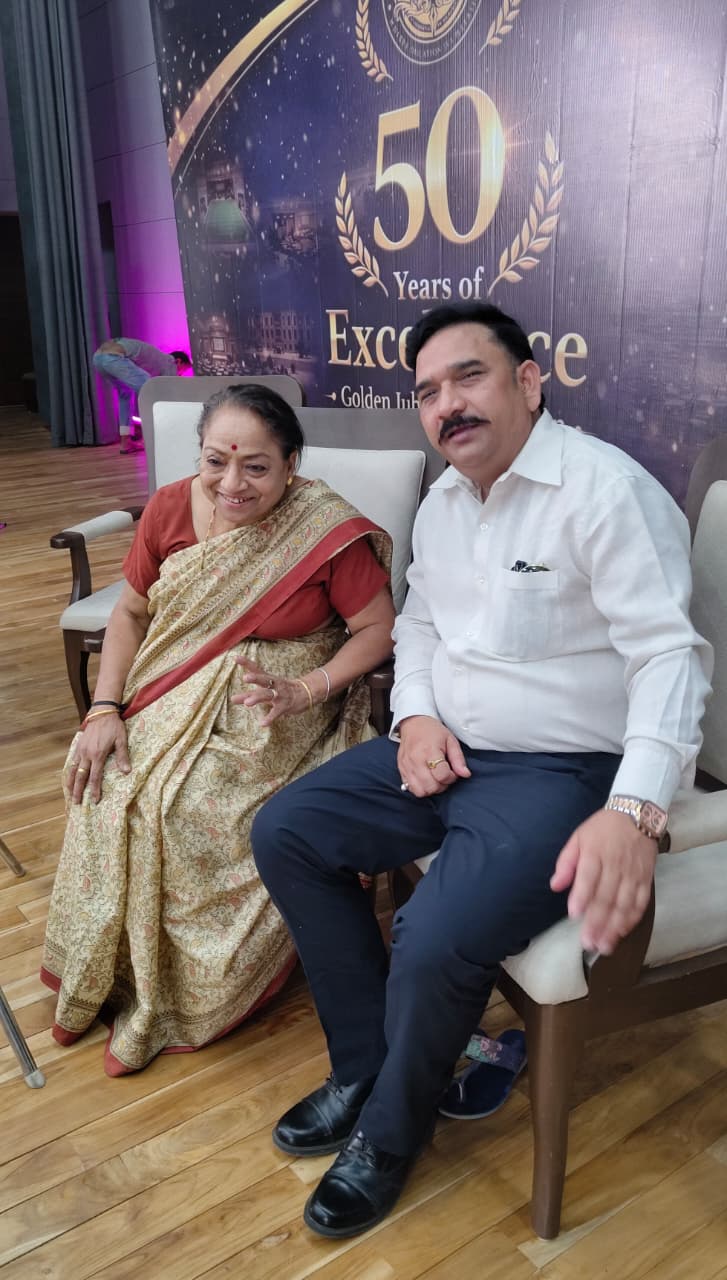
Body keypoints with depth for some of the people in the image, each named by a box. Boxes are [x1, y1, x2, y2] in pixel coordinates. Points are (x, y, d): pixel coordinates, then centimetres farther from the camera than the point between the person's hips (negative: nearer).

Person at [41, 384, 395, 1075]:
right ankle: (109, 966, 9)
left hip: (268, 713, -4)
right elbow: (131, 612, 5)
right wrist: (104, 710, -6)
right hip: (173, 698, 5)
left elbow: (378, 630, -10)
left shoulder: (328, 531, -17)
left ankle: (192, 991, 2)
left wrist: (305, 691, -22)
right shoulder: (170, 509, -4)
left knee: (193, 809, -24)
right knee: (109, 791, -17)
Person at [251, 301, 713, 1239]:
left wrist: (635, 812, -36)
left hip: (557, 772, -8)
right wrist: (415, 715, -2)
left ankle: (391, 1128, 8)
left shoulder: (606, 490, -16)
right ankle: (364, 1067, 12)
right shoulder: (440, 501, 10)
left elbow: (671, 657, -22)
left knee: (436, 945, -27)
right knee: (284, 834, -1)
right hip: (442, 749, 8)